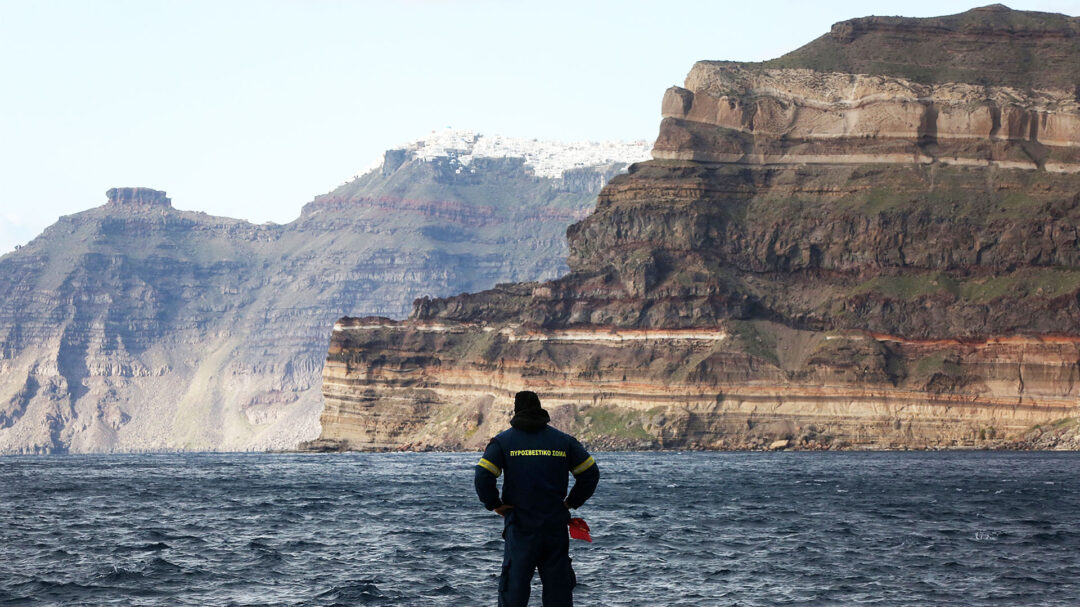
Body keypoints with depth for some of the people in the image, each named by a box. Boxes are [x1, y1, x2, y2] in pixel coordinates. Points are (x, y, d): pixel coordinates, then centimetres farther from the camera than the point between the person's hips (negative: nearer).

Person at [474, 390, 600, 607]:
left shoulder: (503, 441, 0)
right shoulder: (563, 440, 7)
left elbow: (483, 476, -11)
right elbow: (590, 473, 7)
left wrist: (495, 504, 2)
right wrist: (572, 502, 14)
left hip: (520, 526, -2)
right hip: (556, 528, 2)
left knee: (514, 589, 2)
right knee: (558, 589, 8)